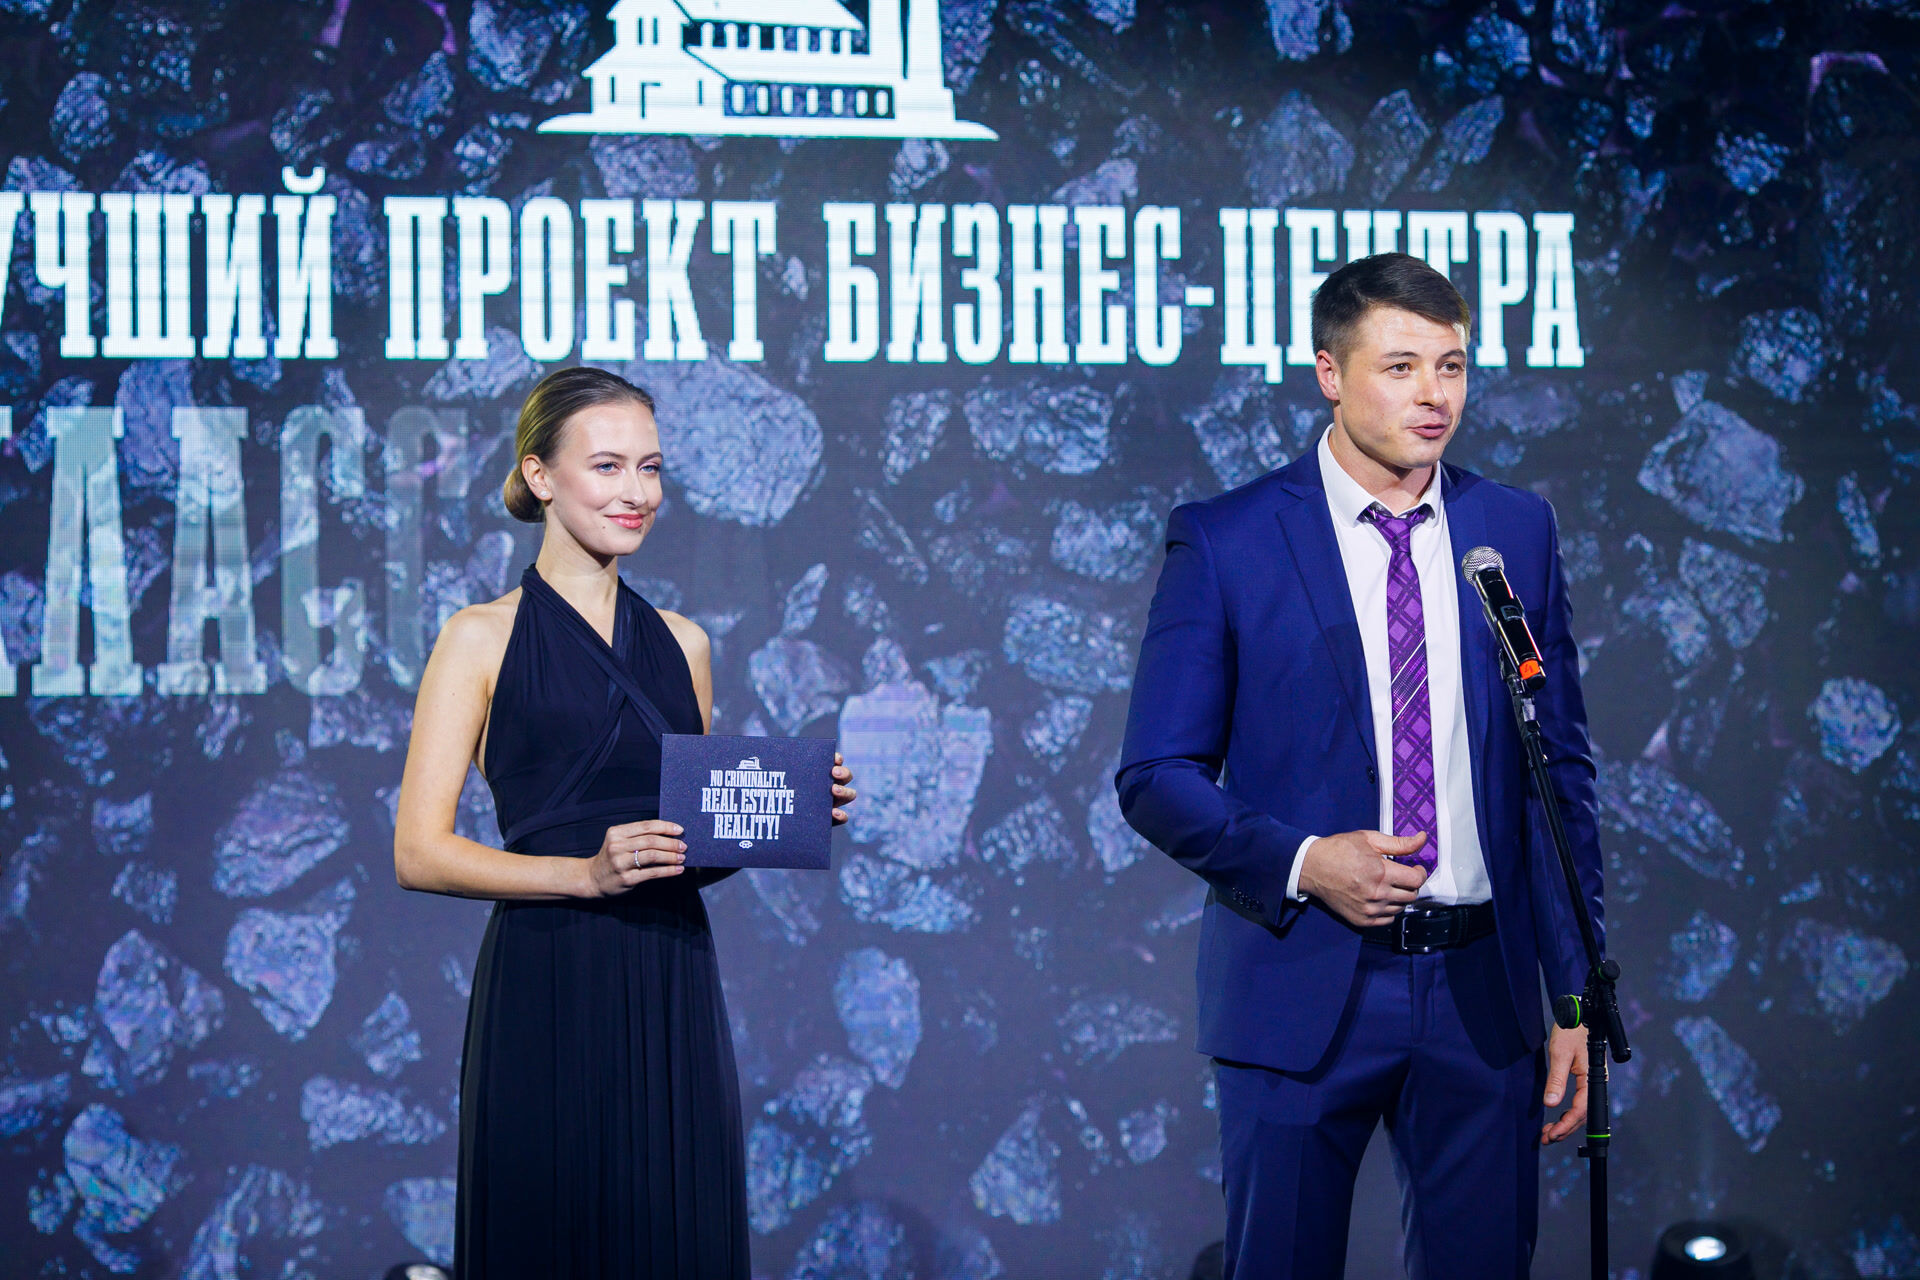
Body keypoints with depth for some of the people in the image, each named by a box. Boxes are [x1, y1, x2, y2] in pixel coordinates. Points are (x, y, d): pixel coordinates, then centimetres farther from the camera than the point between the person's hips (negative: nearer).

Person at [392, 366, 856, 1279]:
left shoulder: (680, 644, 15)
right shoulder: (484, 639, 0)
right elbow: (419, 853, -6)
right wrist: (585, 871, -18)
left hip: (675, 997, 5)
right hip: (548, 998, -4)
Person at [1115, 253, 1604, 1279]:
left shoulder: (1517, 532, 8)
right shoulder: (1223, 541, -2)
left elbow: (1561, 772, 10)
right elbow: (1155, 777, -1)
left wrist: (1576, 996, 5)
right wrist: (1299, 863, -18)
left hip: (1482, 991, 3)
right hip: (1303, 986, -2)